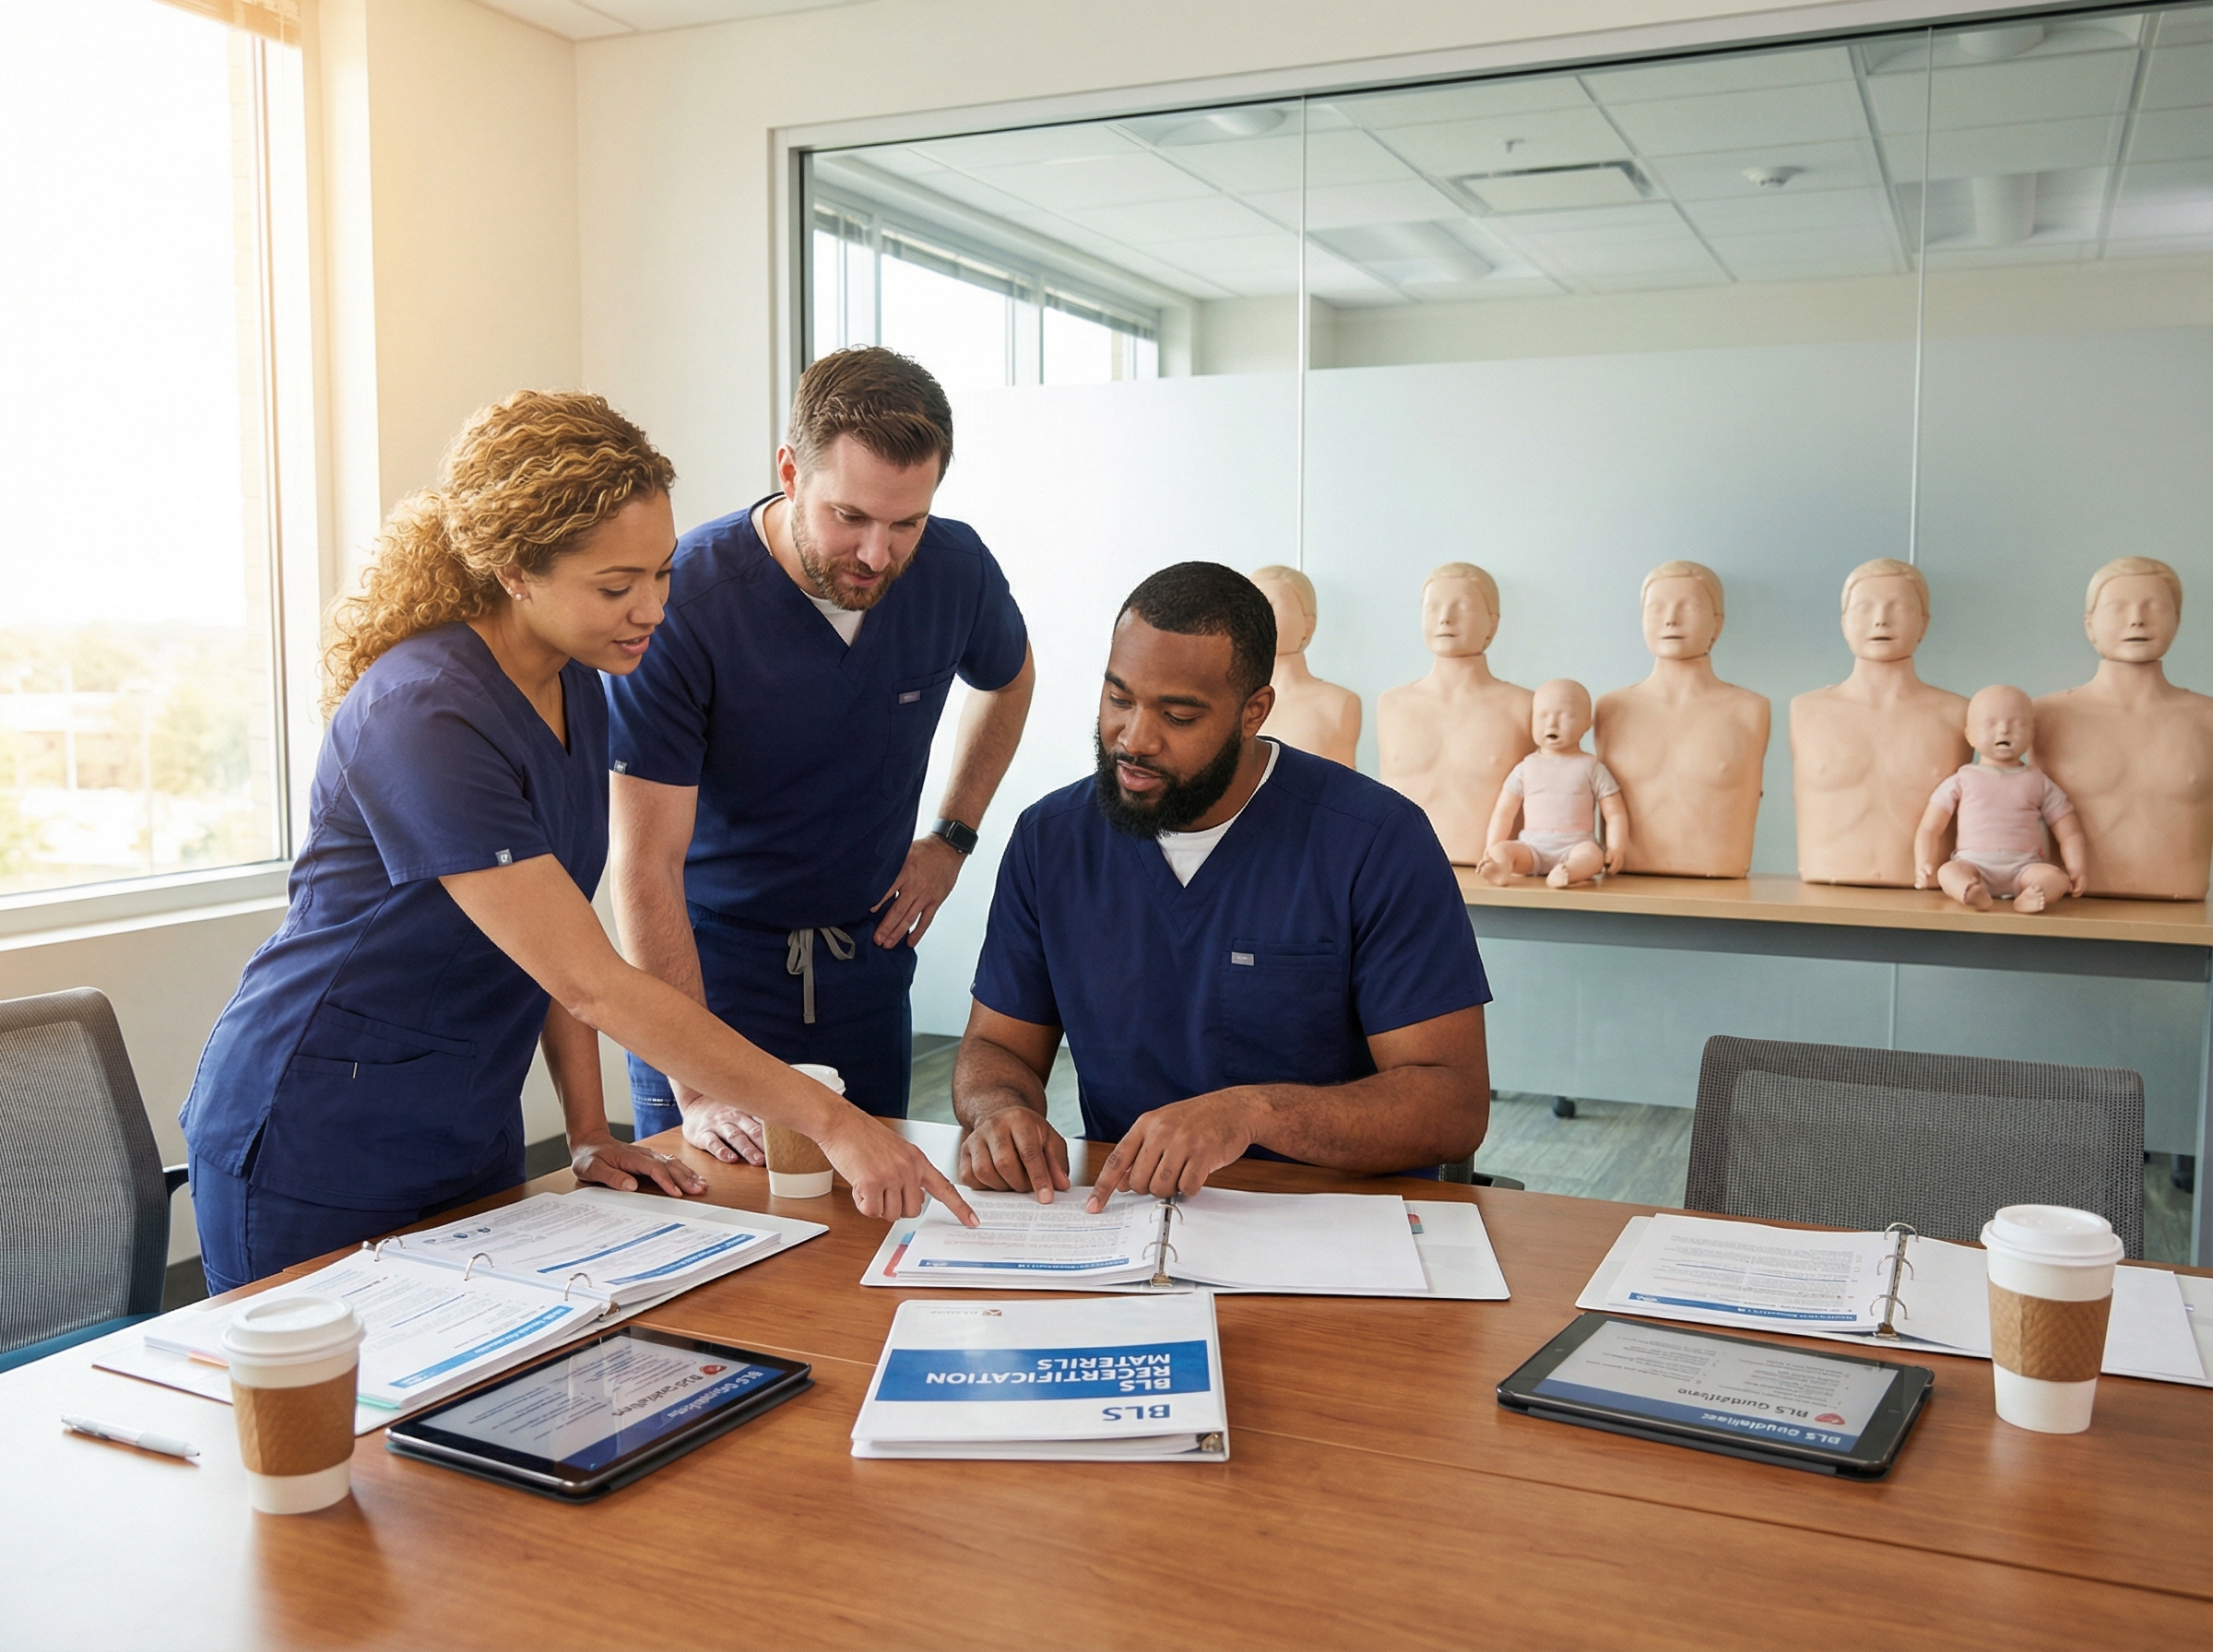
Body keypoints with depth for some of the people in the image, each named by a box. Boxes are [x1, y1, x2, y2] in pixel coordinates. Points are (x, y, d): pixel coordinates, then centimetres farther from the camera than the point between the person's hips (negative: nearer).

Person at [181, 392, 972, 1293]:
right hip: (317, 1155, -8)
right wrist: (830, 1120, -30)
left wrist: (590, 1131, 0)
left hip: (470, 1141, 8)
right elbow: (591, 983, -30)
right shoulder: (426, 718, -27)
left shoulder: (577, 689, 1)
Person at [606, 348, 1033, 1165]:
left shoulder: (955, 569, -9)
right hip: (704, 967, -4)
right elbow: (645, 861, -25)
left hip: (866, 963, 4)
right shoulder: (680, 601, -24)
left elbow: (1008, 678, 16)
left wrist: (953, 837, 6)